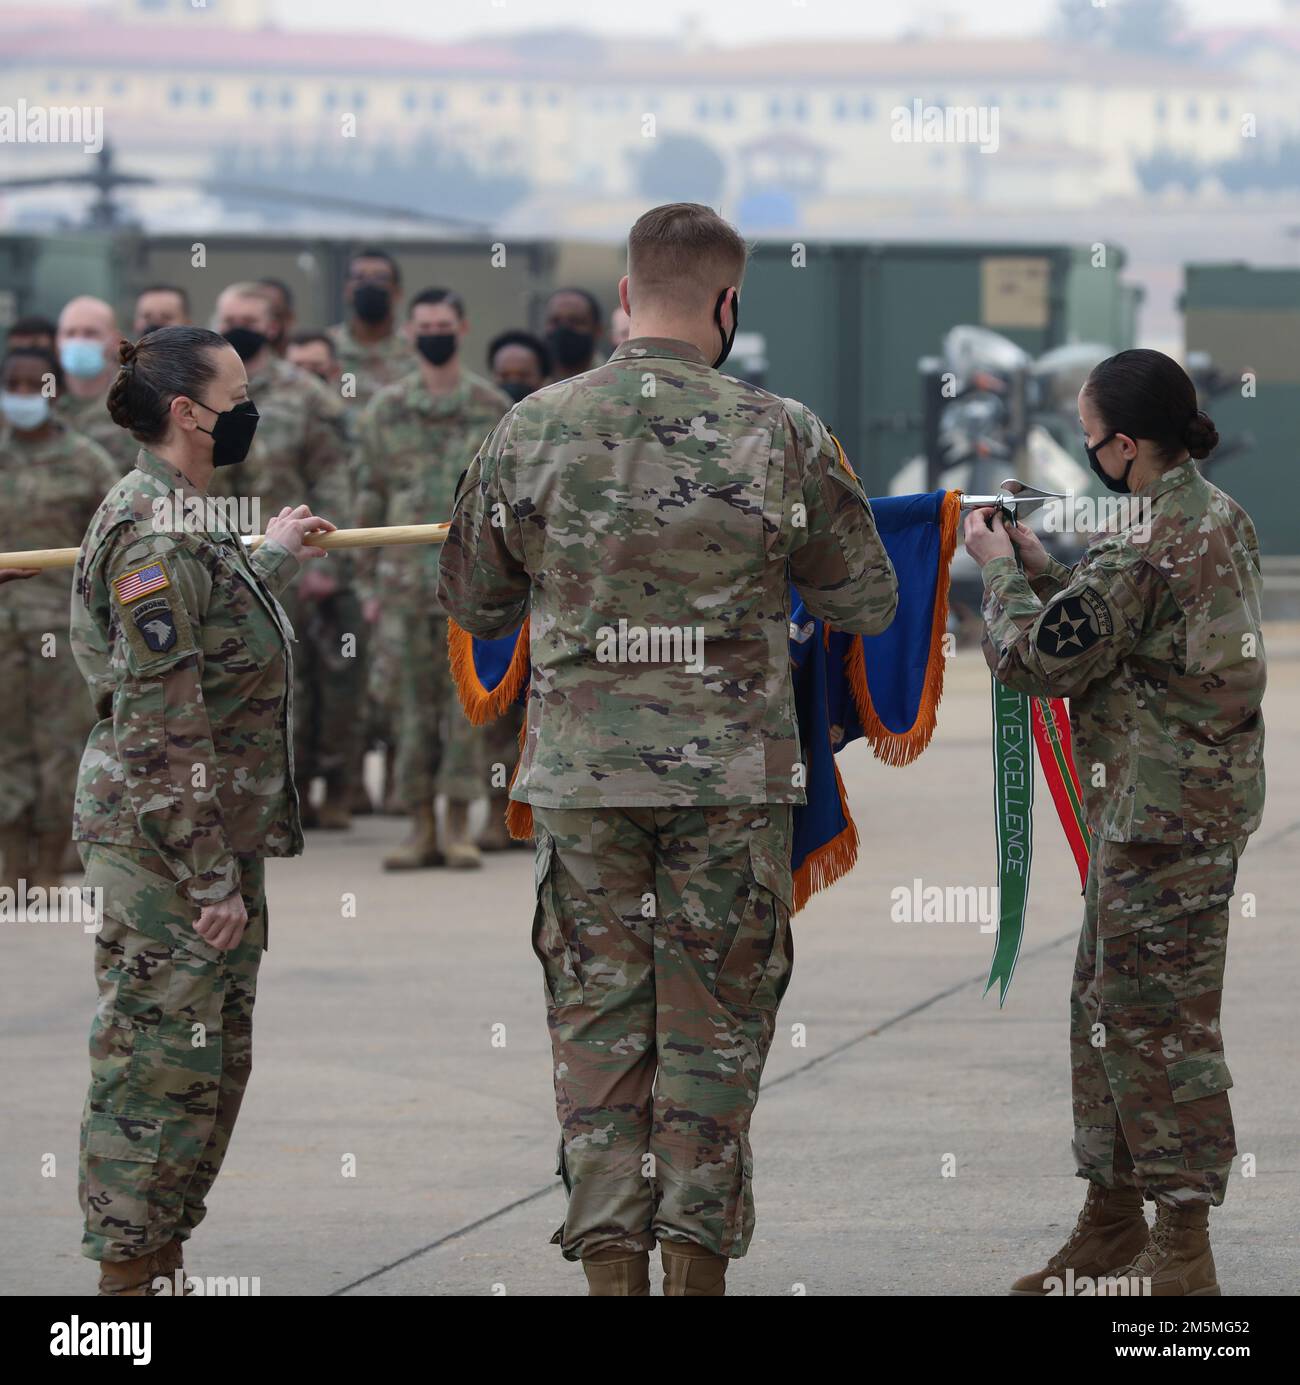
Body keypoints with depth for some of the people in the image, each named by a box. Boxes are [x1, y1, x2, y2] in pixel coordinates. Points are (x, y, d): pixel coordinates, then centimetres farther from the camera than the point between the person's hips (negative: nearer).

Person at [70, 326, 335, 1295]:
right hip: (167, 844, -10)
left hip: (213, 836, 10)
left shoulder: (178, 521, 12)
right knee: (161, 1062, -4)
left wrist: (275, 558, 44)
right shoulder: (160, 536, -19)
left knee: (214, 1061, 14)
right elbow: (161, 729, -21)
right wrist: (211, 879, -20)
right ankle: (130, 1274, 2)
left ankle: (158, 1265, 21)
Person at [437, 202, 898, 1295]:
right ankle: (696, 1260, 5)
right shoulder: (780, 437, -6)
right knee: (714, 1028, 6)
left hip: (580, 772, 1)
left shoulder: (535, 431, -2)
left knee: (599, 1020, 8)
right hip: (733, 776, -1)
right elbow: (866, 603, 4)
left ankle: (610, 1256, 4)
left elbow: (472, 600, 10)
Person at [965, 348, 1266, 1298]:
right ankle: (1113, 1225, 25)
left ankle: (1182, 1253, -2)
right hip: (1205, 798, 10)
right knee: (1106, 1008, 17)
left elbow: (1035, 660, -14)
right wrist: (1040, 568, 16)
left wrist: (997, 568, 1)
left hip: (1164, 816, -10)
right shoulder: (1220, 517, 11)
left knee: (1155, 1019, -5)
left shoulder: (1148, 548, -20)